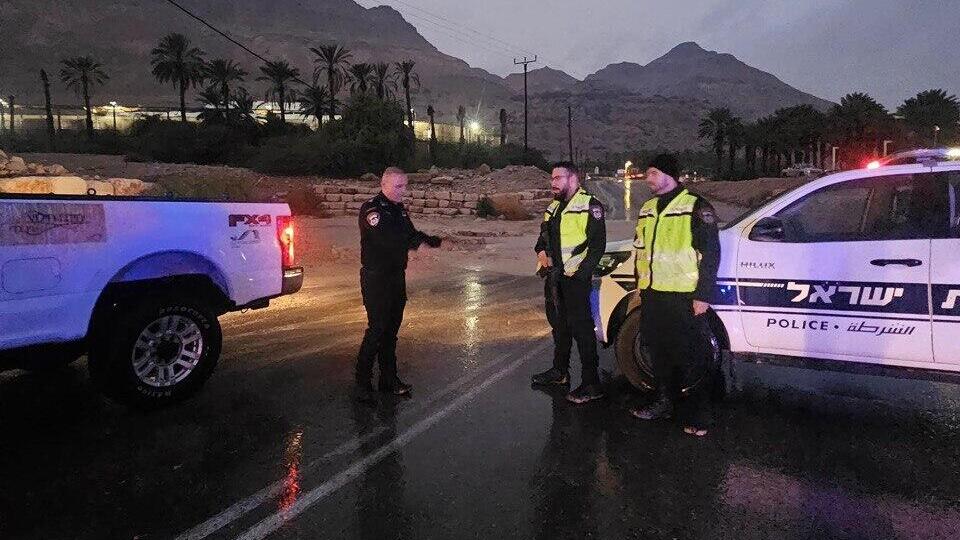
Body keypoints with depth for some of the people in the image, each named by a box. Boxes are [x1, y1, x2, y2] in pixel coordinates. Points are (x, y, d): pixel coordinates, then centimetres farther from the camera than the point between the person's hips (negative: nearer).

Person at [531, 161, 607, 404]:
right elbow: (544, 235, 26)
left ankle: (591, 383, -3)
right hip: (554, 275, 9)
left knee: (581, 327, -8)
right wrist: (541, 251, 4)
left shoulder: (589, 206, -9)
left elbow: (598, 244, -14)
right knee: (558, 323, 18)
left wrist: (581, 273, -19)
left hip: (575, 277, -9)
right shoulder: (553, 207, 17)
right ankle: (560, 370, 33)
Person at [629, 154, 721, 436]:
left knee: (692, 355, -1)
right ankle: (664, 402, 29)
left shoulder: (695, 207, -8)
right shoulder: (647, 209, 15)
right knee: (659, 350, 15)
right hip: (653, 295, 8)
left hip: (684, 297, -7)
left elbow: (710, 253, -10)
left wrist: (703, 295, -14)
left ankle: (700, 414, 9)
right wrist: (640, 287, 20)